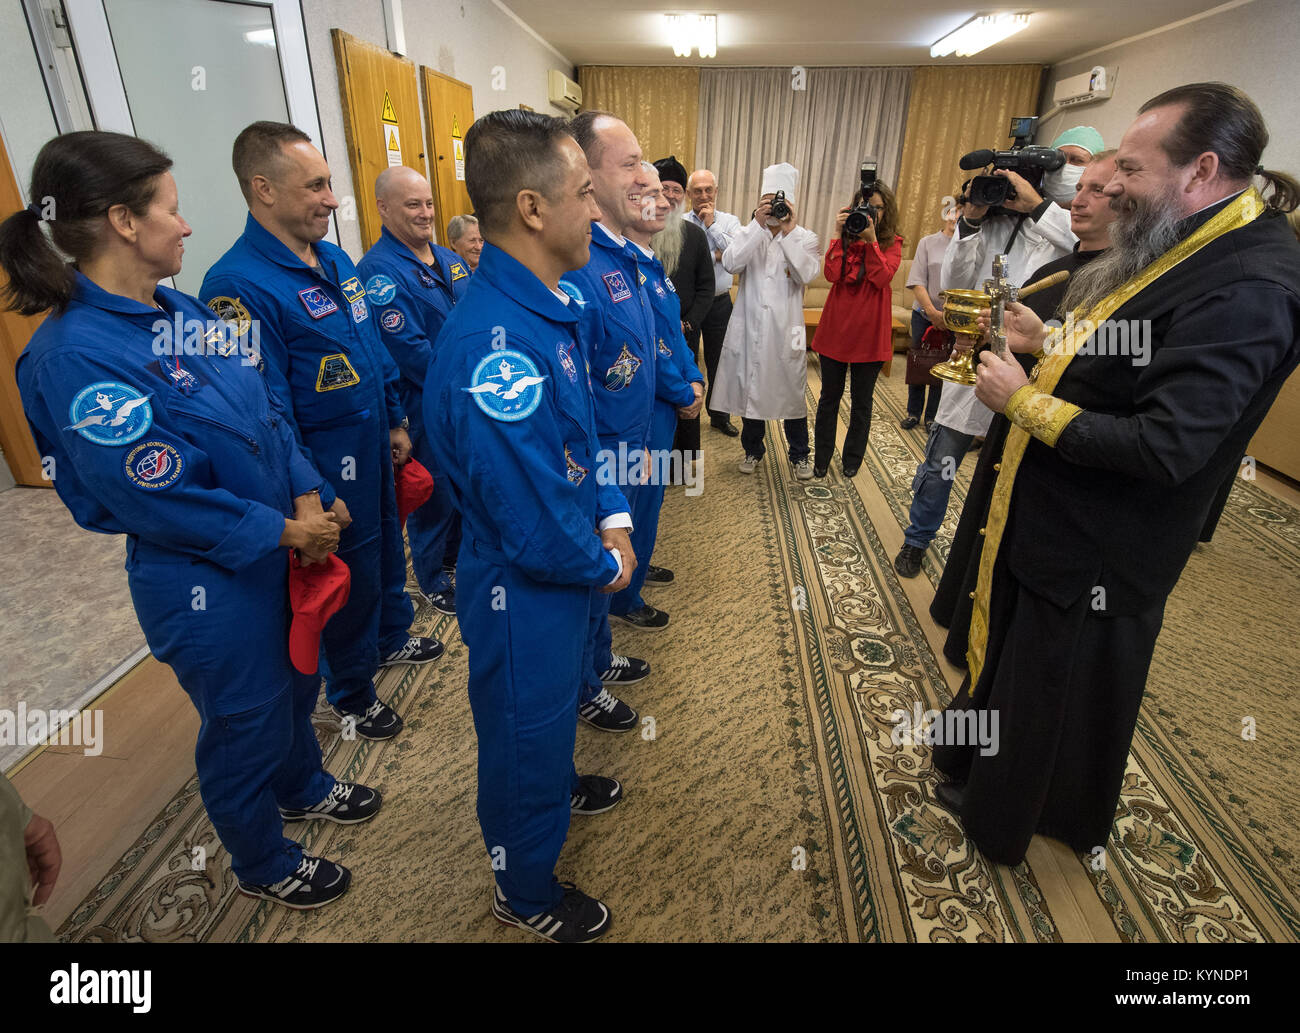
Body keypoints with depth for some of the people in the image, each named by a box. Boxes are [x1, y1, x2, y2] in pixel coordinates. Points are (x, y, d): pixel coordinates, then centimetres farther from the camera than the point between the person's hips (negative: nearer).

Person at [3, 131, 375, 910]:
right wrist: (282, 530, -18)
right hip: (205, 582, -7)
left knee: (295, 680, 27)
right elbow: (155, 498, -24)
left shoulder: (179, 309, 1)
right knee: (245, 720, 15)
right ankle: (263, 863, 43)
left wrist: (309, 493, -10)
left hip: (276, 548, 8)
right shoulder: (74, 355, -23)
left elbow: (267, 408, 3)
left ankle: (303, 785, 57)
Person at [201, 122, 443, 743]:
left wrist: (395, 422, 16)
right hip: (327, 468, -8)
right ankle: (350, 694, 33)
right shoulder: (238, 285, -22)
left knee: (387, 546, 24)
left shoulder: (336, 260, 5)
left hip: (373, 447, 8)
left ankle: (391, 637, 50)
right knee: (349, 574, 9)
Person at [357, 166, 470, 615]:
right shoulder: (378, 271, -16)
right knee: (435, 494, 7)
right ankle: (434, 580, 28)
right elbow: (408, 350, -22)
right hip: (425, 411, -7)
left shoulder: (450, 259, 10)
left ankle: (458, 557, 42)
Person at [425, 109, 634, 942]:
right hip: (525, 592, -8)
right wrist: (607, 566, -13)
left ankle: (560, 784, 64)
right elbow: (538, 534, -32)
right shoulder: (494, 347, -35)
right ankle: (525, 893, 45)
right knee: (526, 732, 16)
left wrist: (612, 519, -1)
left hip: (572, 570, 9)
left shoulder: (554, 303, -2)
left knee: (562, 694, 32)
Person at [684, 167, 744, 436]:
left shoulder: (729, 221, 4)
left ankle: (719, 415, 28)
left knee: (719, 363, 13)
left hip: (719, 303, 2)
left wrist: (712, 225, -12)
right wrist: (714, 256, -14)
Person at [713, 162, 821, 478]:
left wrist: (789, 232, -17)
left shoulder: (805, 238, 3)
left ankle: (799, 454, 23)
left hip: (786, 328, -1)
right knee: (749, 388, 11)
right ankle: (753, 450, 30)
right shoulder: (749, 234, 3)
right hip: (750, 325, 1)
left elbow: (806, 275, -15)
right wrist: (758, 225, -20)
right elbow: (730, 263, -17)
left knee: (791, 390, 6)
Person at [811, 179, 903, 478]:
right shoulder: (845, 238, 5)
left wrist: (871, 239, -19)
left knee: (861, 401, 9)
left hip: (870, 332, -1)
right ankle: (821, 459, 20)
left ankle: (852, 459, 24)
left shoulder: (892, 243, 3)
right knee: (829, 397, 8)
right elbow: (831, 274, -12)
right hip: (836, 328, 1)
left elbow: (882, 278, -15)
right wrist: (838, 234, -14)